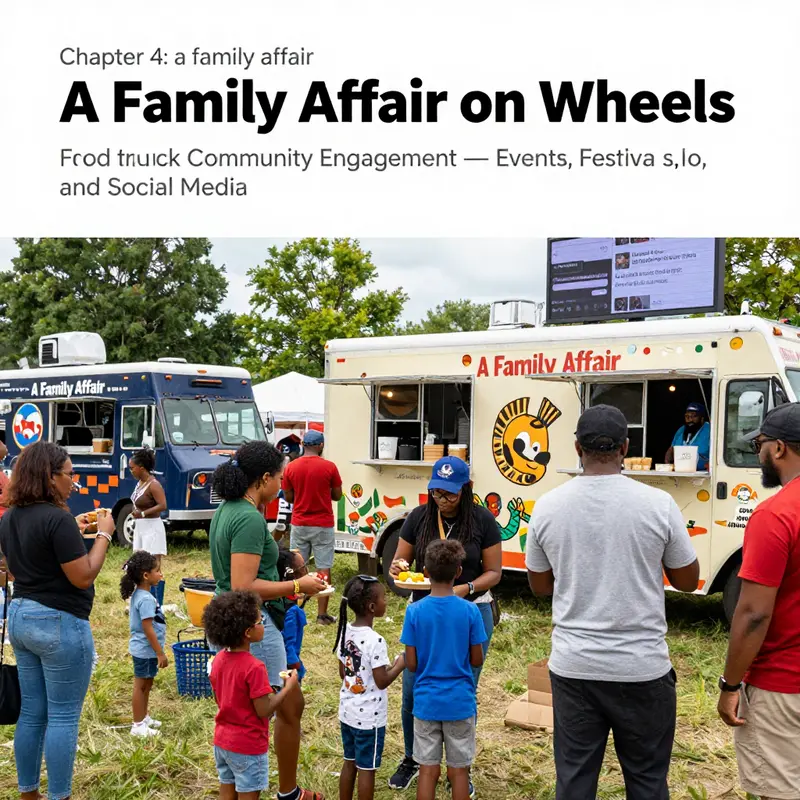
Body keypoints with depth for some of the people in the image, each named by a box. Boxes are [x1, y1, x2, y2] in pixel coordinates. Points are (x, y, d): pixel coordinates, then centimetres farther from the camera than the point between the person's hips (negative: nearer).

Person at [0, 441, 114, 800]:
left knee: (31, 713, 16)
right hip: (59, 623, -9)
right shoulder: (57, 518, -20)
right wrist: (103, 535, -9)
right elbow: (83, 577, -19)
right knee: (63, 717, 2)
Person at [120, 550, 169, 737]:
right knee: (141, 685, 2)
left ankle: (144, 717, 35)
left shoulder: (138, 594, 6)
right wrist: (160, 653, -20)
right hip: (145, 650, -10)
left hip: (143, 650, 10)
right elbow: (148, 629, -25)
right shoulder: (146, 599, -25)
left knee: (146, 684, 21)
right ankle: (138, 725, 12)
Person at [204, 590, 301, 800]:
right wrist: (288, 688, -11)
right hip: (248, 745, -7)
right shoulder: (254, 667, -25)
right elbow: (263, 711, -21)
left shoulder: (219, 659, -1)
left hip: (222, 741, 7)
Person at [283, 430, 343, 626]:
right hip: (323, 525, -2)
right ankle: (322, 614, 3)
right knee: (324, 569, 2)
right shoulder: (329, 467, -9)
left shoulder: (291, 468, -3)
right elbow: (337, 495, 0)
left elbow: (288, 498, 4)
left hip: (299, 525, 3)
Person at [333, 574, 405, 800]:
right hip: (369, 717, -7)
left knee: (350, 763, 20)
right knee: (366, 769, 6)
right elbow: (382, 682, -19)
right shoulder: (375, 641, -24)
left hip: (347, 711, 7)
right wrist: (400, 664, -5)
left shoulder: (345, 631, -1)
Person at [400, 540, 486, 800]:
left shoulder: (415, 611, -11)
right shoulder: (470, 611, -11)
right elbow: (477, 660, -4)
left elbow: (411, 664, -7)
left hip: (426, 702, 0)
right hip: (460, 702, 0)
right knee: (459, 770, 12)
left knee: (428, 770, 10)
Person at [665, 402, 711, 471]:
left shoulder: (709, 431, 0)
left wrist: (710, 464, -26)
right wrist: (667, 462, 6)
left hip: (701, 473, -5)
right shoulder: (681, 430, 20)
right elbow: (671, 450, 25)